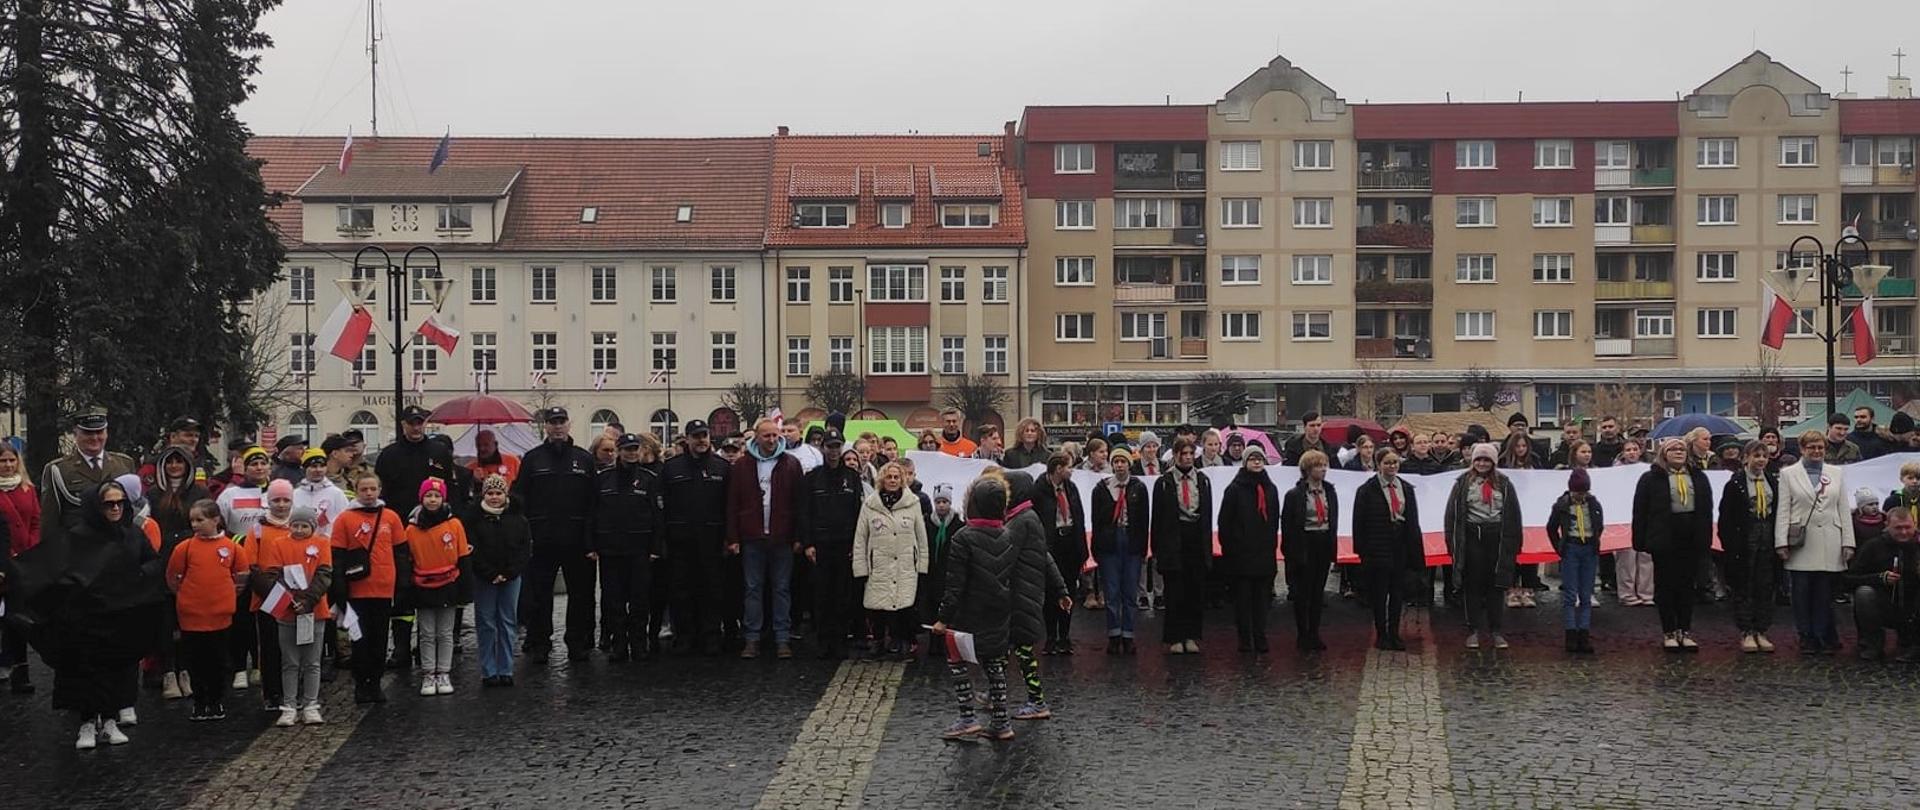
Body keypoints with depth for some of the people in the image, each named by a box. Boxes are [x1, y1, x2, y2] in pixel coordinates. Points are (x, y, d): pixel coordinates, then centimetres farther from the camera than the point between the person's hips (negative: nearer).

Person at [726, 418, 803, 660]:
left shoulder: (790, 465, 3)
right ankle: (752, 639, 11)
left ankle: (783, 639, 10)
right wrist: (733, 538, -2)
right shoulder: (741, 466, 4)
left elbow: (798, 502, 2)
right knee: (753, 589, 6)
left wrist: (798, 537, -3)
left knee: (782, 589, 5)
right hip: (752, 538, 1)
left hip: (782, 539, -1)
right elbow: (732, 504, 4)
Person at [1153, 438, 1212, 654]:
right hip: (1173, 541, -3)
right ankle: (1175, 638, 5)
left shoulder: (1203, 481, 11)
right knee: (1175, 592, -1)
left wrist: (1207, 545, 8)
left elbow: (1208, 515, 13)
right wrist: (1156, 547, -5)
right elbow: (1157, 517, 0)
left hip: (1196, 539, 3)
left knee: (1196, 591, 5)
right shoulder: (1164, 483, 1)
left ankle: (1191, 636, 13)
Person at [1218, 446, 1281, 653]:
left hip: (1264, 553, 4)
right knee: (1243, 598, 0)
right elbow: (1225, 522, -4)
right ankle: (1245, 640, 5)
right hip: (1241, 553, -4)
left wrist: (1273, 544, 11)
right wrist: (1228, 547, -8)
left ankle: (1260, 639, 10)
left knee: (1262, 597, 6)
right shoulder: (1235, 489, -3)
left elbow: (1275, 521, 18)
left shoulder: (1270, 489, 12)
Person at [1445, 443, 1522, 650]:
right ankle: (1473, 631, 10)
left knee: (1495, 586, 6)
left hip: (1496, 538, 1)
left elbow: (1513, 515, 7)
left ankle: (1495, 631, 13)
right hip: (1472, 537, -1)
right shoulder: (1463, 483, 2)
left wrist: (1512, 542, 1)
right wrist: (1453, 541, -4)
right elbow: (1452, 514, 2)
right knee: (1472, 586, 3)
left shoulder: (1504, 483, 6)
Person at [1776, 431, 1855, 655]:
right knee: (1802, 595, 2)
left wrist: (1848, 542, 4)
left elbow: (1844, 510, 11)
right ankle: (1807, 639, 11)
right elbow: (1783, 511, 2)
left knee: (1825, 595, 2)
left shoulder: (1837, 473, 13)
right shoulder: (1789, 474, 6)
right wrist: (1782, 542, -6)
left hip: (1829, 545, 1)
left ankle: (1825, 639, 10)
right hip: (1801, 544, -1)